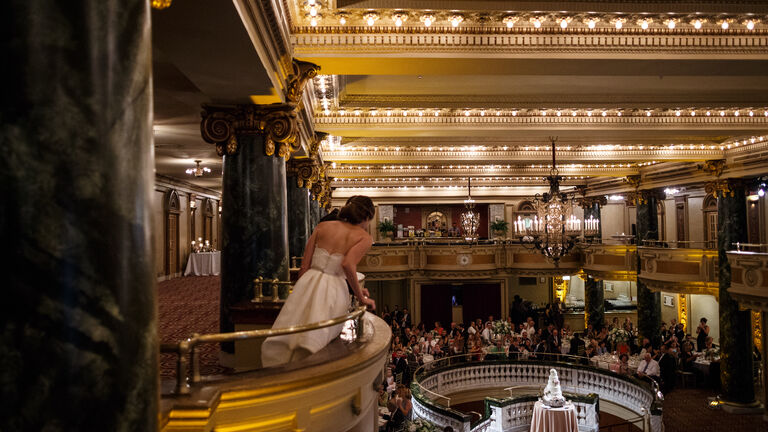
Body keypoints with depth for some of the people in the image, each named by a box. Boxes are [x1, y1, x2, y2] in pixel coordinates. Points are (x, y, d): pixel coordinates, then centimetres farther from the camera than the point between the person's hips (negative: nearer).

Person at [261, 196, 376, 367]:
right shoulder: (364, 237, 5)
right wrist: (361, 297, -5)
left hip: (308, 284, 3)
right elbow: (348, 264, -14)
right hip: (334, 290, -3)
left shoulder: (323, 226, 15)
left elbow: (304, 266, 12)